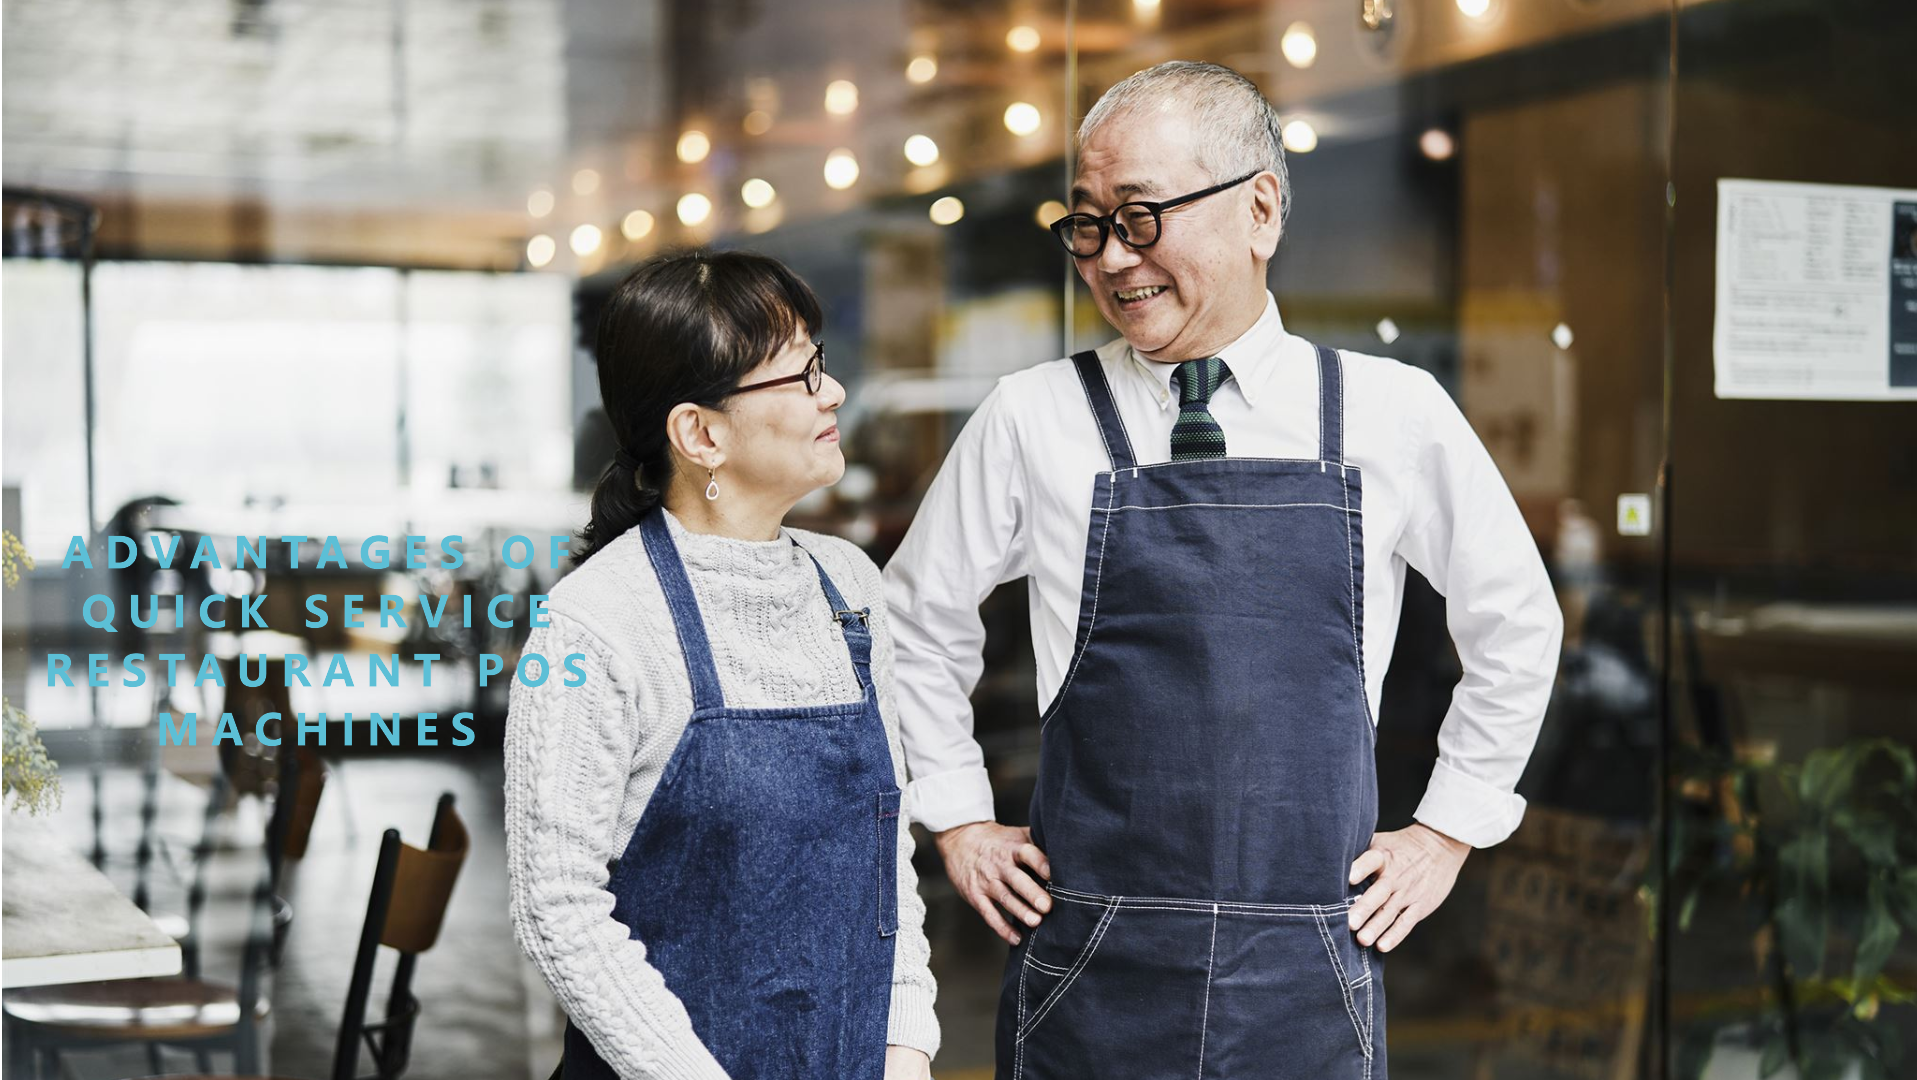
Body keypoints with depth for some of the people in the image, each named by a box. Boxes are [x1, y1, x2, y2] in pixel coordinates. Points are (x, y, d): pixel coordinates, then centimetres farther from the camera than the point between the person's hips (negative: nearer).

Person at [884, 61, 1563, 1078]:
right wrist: (961, 821, 10)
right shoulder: (1030, 420, -1)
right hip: (1088, 973, 0)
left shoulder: (1395, 415, 0)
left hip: (1309, 987, 0)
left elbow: (1516, 625, 14)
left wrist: (1447, 829, 11)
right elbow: (916, 620, 13)